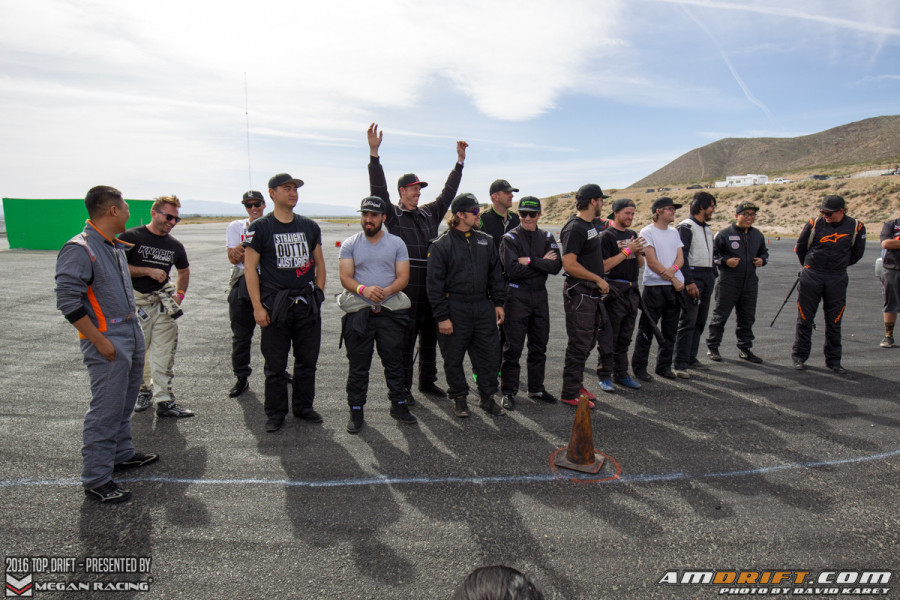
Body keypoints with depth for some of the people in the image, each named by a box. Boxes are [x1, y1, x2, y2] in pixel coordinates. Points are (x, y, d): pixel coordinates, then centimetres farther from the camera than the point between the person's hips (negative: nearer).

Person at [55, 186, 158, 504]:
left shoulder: (116, 247, 13)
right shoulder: (79, 249, -16)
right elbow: (68, 302, -20)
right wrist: (100, 342, -19)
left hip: (133, 336, 9)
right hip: (108, 342, -9)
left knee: (124, 404, 20)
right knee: (106, 410, -4)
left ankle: (122, 454, 37)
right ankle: (96, 480, 7)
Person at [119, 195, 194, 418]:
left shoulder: (175, 246, 10)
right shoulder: (131, 237, -5)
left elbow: (184, 271, 26)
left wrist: (180, 294, 15)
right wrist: (149, 271, -14)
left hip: (163, 303, 3)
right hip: (135, 303, -3)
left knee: (164, 354, 1)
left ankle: (164, 400, 5)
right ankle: (144, 389, 28)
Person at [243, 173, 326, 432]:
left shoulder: (309, 226, 11)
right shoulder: (260, 227, -1)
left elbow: (319, 263, 18)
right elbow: (250, 268, -4)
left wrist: (318, 293, 7)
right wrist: (258, 306, -10)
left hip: (307, 303, 4)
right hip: (275, 304, -3)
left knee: (307, 360, 10)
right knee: (275, 364, 4)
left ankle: (303, 406, 26)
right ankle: (276, 413, 18)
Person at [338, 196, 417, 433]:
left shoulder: (397, 243, 6)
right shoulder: (350, 244, 5)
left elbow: (403, 277, 0)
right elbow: (345, 277, -2)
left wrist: (387, 291, -20)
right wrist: (363, 289, -23)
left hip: (390, 311, 1)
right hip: (358, 312, 0)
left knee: (394, 362, 8)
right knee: (358, 365, 6)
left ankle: (398, 404, 24)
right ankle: (356, 410, 18)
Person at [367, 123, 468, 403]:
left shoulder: (430, 213, 15)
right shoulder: (393, 214, 0)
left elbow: (448, 192, 20)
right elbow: (378, 190, -11)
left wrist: (460, 160, 19)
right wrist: (374, 152, -20)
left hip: (431, 288, 6)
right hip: (406, 288, -6)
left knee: (430, 336, 14)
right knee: (405, 338, 0)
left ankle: (427, 381, 28)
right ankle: (403, 387, 11)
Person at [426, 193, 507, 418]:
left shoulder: (485, 241, 11)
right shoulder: (441, 245, -5)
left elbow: (495, 274, 16)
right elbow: (434, 284, -7)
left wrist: (498, 302, 9)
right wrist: (441, 316, -11)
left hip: (483, 307, 4)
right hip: (455, 310, -4)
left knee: (490, 354, 7)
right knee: (453, 358, 7)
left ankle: (488, 397, 24)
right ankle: (459, 398, 26)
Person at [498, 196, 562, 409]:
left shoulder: (547, 238, 9)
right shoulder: (510, 238, -4)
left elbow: (556, 266, -6)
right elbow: (512, 269, -17)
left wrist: (530, 261, -16)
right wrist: (542, 263, -11)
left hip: (540, 295, 5)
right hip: (517, 296, -5)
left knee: (539, 346, 12)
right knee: (513, 346, -2)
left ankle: (536, 388, 25)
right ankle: (508, 391, 9)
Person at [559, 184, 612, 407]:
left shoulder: (590, 225, 15)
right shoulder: (575, 228, -16)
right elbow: (569, 264, -24)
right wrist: (599, 280, -17)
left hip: (591, 293, 10)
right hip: (578, 294, -10)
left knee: (588, 342, 17)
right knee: (579, 345, -3)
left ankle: (576, 386, 30)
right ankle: (570, 393, 9)